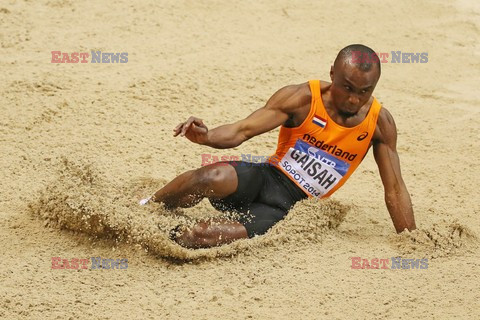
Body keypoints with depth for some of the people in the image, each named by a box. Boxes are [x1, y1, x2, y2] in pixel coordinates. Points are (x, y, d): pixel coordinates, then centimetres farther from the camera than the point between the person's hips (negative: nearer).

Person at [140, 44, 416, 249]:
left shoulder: (380, 123, -4)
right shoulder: (303, 99, -9)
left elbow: (395, 190, 3)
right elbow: (242, 130, -13)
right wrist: (206, 137, -35)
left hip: (286, 208, 0)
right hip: (264, 178, 0)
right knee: (213, 178, -37)